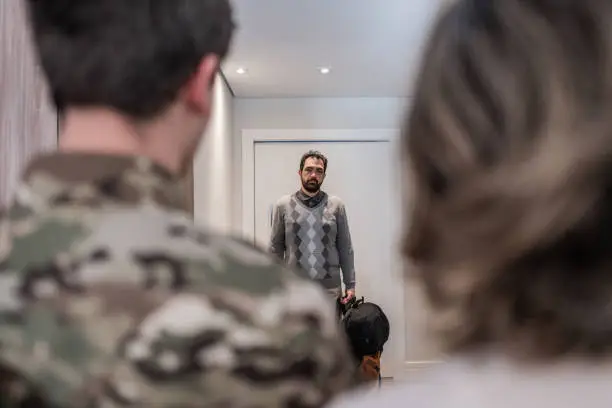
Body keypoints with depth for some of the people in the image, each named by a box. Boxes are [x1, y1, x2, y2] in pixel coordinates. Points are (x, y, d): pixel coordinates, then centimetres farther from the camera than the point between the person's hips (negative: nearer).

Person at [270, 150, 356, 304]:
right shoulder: (283, 205, 1)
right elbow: (276, 248, 4)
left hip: (330, 291, 1)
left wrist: (350, 284, 1)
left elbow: (345, 248, 4)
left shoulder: (336, 205, 2)